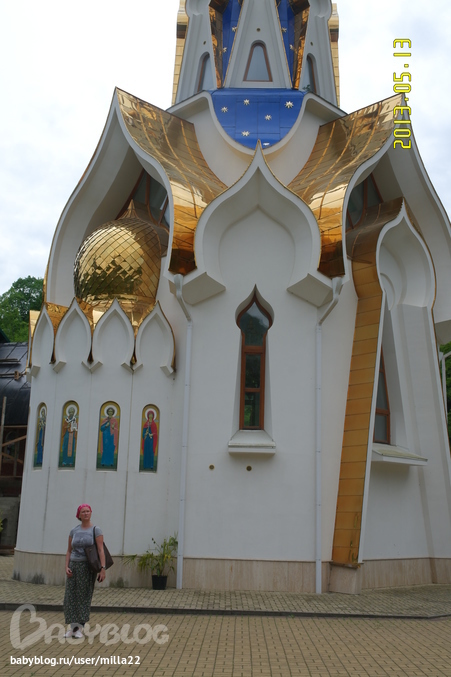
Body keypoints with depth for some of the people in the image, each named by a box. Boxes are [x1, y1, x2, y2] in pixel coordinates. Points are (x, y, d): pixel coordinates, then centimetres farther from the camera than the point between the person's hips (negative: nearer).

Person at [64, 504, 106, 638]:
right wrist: (66, 567, -8)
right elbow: (69, 551, 7)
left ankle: (80, 629, 11)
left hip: (88, 567, -3)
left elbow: (101, 551, -13)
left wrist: (103, 569, -22)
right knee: (71, 597, 0)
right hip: (74, 566, 3)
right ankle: (72, 628, 11)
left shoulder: (96, 530, -8)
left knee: (84, 597, 0)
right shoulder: (74, 531, 4)